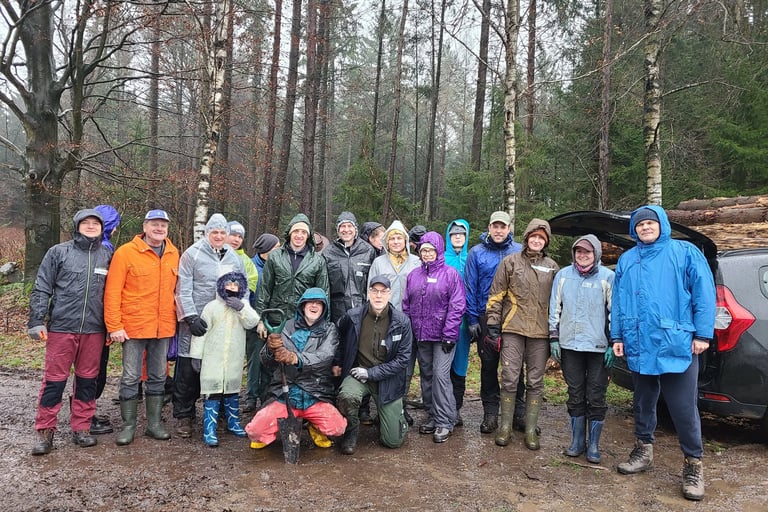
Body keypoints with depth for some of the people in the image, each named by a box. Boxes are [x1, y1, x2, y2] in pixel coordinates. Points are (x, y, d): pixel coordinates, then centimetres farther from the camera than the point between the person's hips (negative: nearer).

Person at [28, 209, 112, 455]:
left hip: (94, 330, 3)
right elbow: (41, 289, 1)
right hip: (61, 327, -2)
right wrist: (37, 322, -5)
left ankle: (81, 428, 21)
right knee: (54, 379, 1)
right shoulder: (58, 252, 2)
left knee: (87, 379, 9)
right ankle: (44, 431, 13)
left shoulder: (108, 256, 8)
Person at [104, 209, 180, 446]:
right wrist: (114, 326, -12)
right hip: (134, 327, -4)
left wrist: (176, 318, 8)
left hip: (164, 328, 4)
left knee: (158, 377, 12)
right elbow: (112, 292, -9)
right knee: (131, 378, 4)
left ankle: (154, 423, 23)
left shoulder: (173, 254, 6)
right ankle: (129, 425, 17)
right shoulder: (125, 252, -7)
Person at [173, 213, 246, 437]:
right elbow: (183, 290, -7)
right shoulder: (192, 254, -3)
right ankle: (183, 415, 15)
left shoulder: (234, 258, 11)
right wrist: (191, 317, -14)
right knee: (188, 370, 1)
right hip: (195, 322, -4)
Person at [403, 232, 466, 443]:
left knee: (441, 375, -10)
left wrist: (449, 334, -14)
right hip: (421, 335, 5)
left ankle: (444, 422, 0)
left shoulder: (451, 274, -4)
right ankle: (432, 416, 25)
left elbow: (457, 306, -9)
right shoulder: (414, 275, 10)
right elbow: (406, 305, 12)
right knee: (426, 375, 12)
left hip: (443, 336, -5)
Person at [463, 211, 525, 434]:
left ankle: (518, 411, 17)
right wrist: (472, 319, -3)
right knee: (488, 365, 7)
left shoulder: (519, 251, 3)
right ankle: (490, 412, 18)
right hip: (486, 317, 0)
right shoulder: (476, 253, 2)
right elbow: (470, 287, 1)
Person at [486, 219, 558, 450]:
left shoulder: (552, 267, 11)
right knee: (509, 379, -1)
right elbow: (496, 295, 3)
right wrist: (493, 324, -3)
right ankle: (505, 427, 12)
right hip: (513, 329, -2)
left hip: (540, 332, 2)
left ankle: (531, 430, 16)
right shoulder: (510, 262, 4)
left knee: (535, 382, 6)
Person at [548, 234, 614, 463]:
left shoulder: (608, 277, -2)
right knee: (575, 396, 11)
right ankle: (577, 441, 23)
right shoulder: (563, 275, 6)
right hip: (569, 345, 3)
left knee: (596, 398, 4)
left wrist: (613, 344, -5)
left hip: (598, 347, -2)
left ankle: (593, 445, 17)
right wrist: (554, 338, 6)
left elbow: (615, 312, -2)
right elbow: (555, 308, 10)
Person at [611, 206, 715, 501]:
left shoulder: (685, 252, 0)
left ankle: (693, 465, 13)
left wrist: (703, 334, -9)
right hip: (639, 345, 4)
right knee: (643, 402, 15)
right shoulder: (627, 260, 12)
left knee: (683, 408, -2)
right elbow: (618, 301, 13)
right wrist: (617, 336, 9)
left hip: (677, 345, -4)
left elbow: (704, 294, -4)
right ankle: (643, 451, 30)